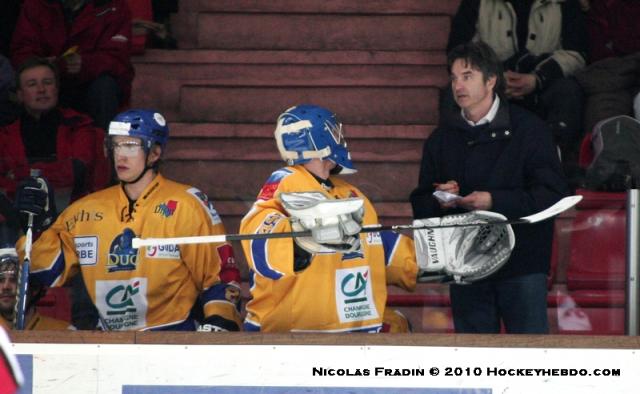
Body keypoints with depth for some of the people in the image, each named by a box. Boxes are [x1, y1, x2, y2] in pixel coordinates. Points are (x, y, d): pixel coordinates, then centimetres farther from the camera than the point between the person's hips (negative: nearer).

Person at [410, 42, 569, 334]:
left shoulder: (528, 129, 0)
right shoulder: (442, 139, 14)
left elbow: (553, 194, -8)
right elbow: (420, 205, 15)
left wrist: (495, 201, -17)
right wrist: (439, 202, -9)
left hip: (521, 264, -4)